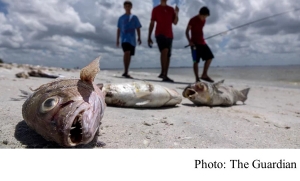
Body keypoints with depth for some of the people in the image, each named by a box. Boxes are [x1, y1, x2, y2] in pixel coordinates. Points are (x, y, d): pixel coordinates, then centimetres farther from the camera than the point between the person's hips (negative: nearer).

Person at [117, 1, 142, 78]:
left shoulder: (134, 17, 13)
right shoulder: (121, 18, 12)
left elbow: (138, 28, 10)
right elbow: (118, 29, 14)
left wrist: (139, 37, -3)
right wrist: (117, 40, 9)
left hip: (132, 39, 2)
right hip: (124, 38, -2)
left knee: (129, 55, 5)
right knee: (127, 53, -24)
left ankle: (126, 73, 14)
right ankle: (125, 72, -27)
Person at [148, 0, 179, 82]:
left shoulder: (171, 9, 16)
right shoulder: (155, 9, 7)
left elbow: (175, 23, 12)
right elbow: (152, 24, 5)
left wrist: (176, 14, -6)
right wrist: (149, 37, 0)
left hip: (169, 35, 5)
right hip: (159, 34, -4)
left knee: (168, 56, 2)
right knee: (165, 50, -29)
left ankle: (165, 76, 9)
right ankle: (163, 72, -28)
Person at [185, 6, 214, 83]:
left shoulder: (204, 20, 10)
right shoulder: (193, 20, -10)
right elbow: (187, 31, -9)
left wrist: (202, 39, 18)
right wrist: (190, 41, -21)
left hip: (202, 42, 8)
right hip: (195, 43, -7)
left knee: (210, 57, 2)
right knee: (196, 61, -8)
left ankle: (204, 75, 9)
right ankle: (197, 79, -3)